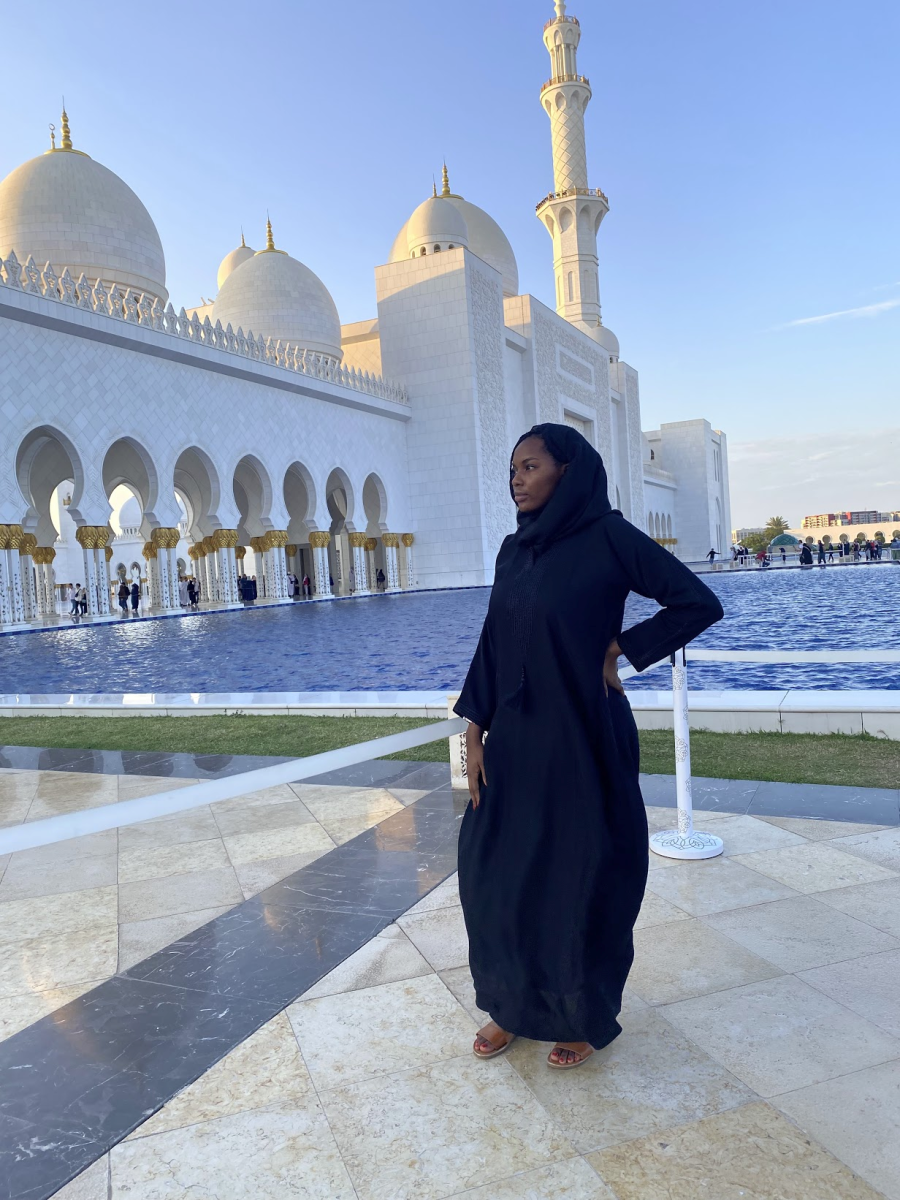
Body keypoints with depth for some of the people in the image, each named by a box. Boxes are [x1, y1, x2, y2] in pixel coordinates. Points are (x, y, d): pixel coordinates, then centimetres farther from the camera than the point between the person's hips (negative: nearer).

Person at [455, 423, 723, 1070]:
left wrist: (617, 649, -11)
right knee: (495, 869, 12)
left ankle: (587, 1017, 32)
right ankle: (515, 1004, 34)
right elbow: (491, 644, 9)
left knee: (583, 880, 8)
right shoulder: (513, 550, 8)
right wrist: (475, 730, 4)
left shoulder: (609, 536, -11)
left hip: (584, 741, -6)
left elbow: (701, 602, -9)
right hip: (516, 739, 6)